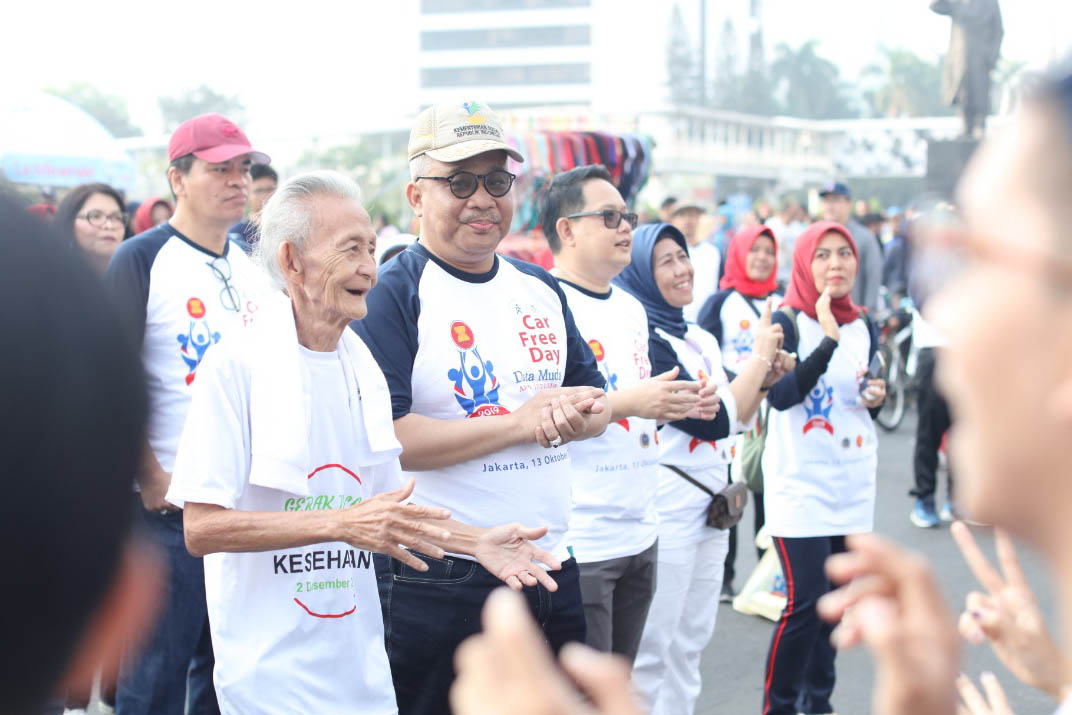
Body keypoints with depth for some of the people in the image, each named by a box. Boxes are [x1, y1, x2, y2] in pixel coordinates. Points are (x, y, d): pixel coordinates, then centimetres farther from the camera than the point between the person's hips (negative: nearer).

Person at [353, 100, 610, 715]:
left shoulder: (542, 289, 12)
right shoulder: (393, 295, -10)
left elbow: (598, 401, 16)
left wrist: (576, 413, -10)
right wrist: (521, 422, -18)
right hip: (438, 586, -7)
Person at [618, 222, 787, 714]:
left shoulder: (701, 339, 12)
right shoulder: (642, 340, -15)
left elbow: (731, 420, 19)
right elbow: (714, 421, -18)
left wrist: (765, 378, 2)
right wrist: (760, 357, -8)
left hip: (708, 504, 9)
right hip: (666, 505, -9)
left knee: (690, 642, 16)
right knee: (651, 649, -4)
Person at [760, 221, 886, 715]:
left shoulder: (864, 327, 10)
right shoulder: (787, 323, -7)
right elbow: (780, 395, -21)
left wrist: (876, 397, -1)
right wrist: (829, 339, -26)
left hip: (853, 484, 6)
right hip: (799, 483, -6)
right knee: (806, 600, -12)